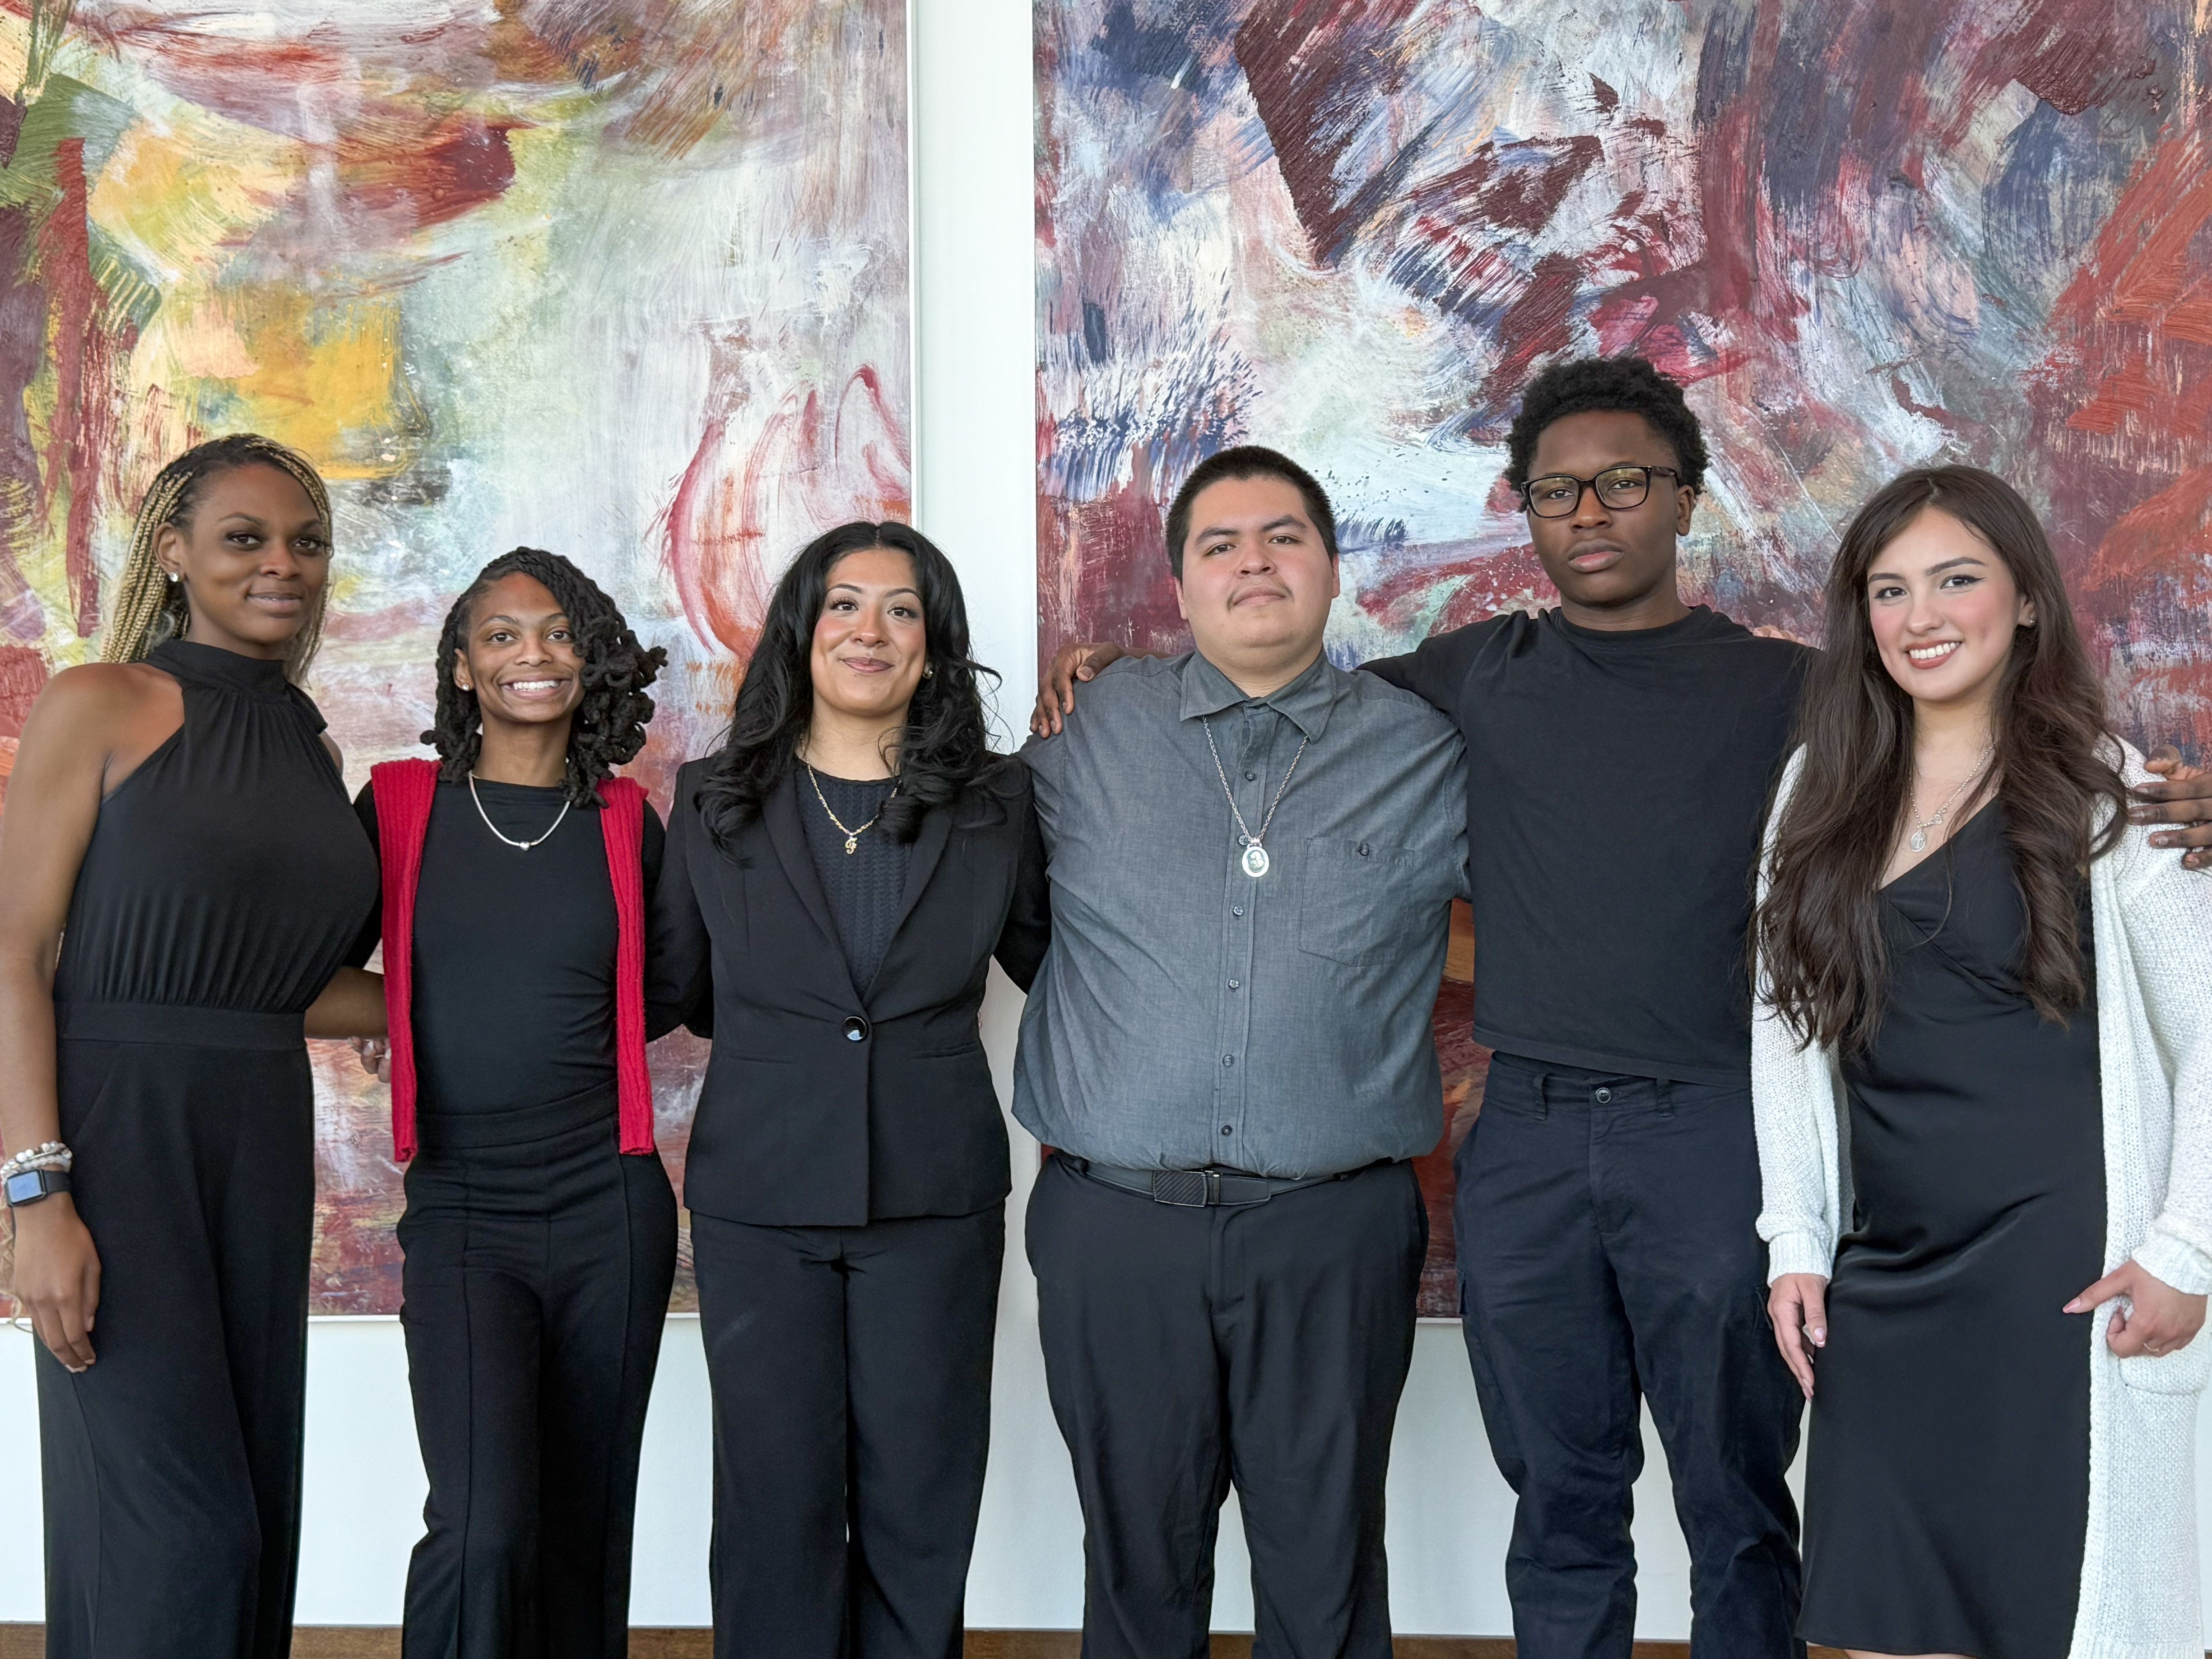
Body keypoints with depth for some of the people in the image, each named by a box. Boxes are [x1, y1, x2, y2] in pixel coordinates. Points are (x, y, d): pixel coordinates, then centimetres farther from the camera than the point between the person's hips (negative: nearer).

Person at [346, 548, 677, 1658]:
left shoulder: (627, 824, 7)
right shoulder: (400, 805, 3)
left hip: (609, 1207, 2)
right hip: (462, 1211, -2)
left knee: (586, 1527, 10)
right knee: (483, 1530, -18)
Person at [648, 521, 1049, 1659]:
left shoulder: (995, 805, 3)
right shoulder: (714, 801, 3)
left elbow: (1049, 961, 10)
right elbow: (675, 988, 12)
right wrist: (779, 1041, 5)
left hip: (935, 1200, 0)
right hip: (759, 1194, 0)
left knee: (918, 1504, 7)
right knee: (777, 1503, 6)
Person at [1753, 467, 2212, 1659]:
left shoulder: (2102, 791, -3)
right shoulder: (1823, 792, 7)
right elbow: (1784, 1026, 10)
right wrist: (1796, 1245, 6)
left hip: (2064, 1279, -4)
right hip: (1884, 1282, 4)